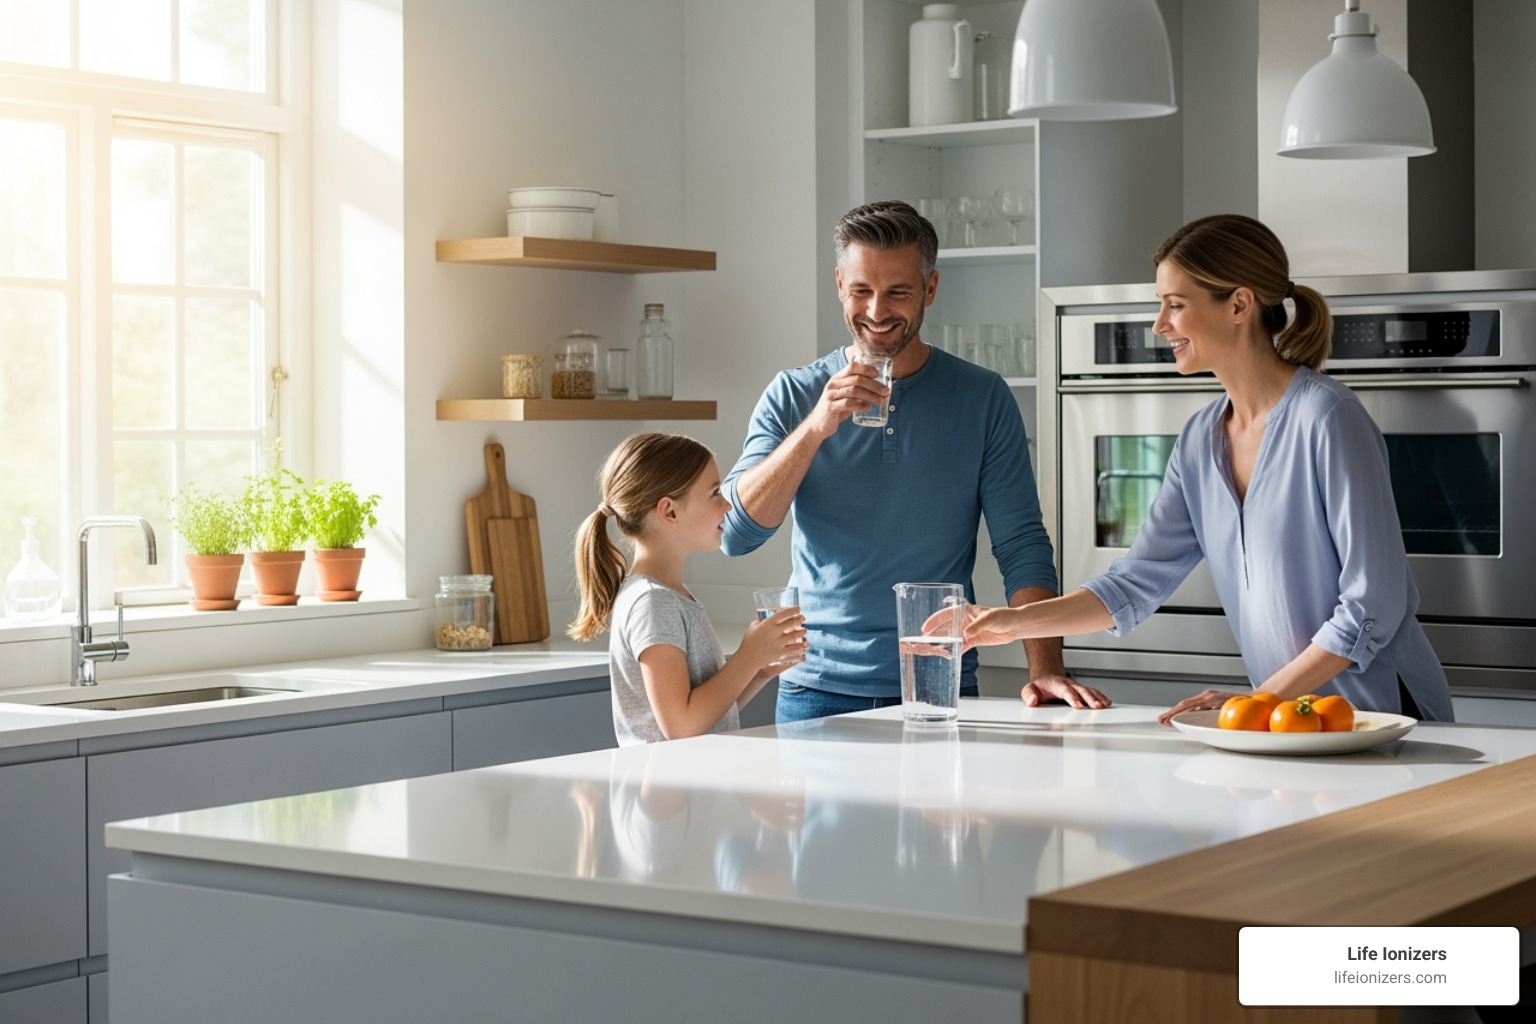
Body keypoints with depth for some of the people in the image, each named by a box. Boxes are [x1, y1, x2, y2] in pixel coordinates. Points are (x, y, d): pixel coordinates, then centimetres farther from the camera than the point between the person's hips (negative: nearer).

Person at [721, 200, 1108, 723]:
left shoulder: (983, 399, 2)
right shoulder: (793, 396, 2)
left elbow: (1022, 546, -2)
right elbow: (735, 533, -7)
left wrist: (1045, 670, -16)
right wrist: (816, 427, -18)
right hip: (818, 690, 0)